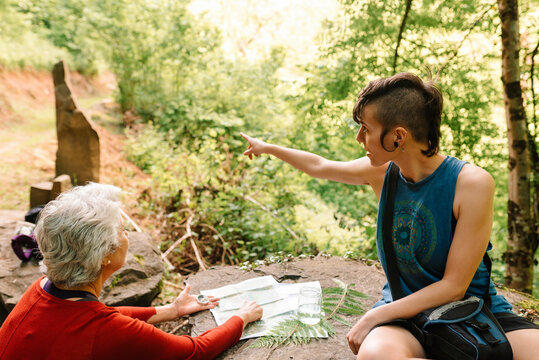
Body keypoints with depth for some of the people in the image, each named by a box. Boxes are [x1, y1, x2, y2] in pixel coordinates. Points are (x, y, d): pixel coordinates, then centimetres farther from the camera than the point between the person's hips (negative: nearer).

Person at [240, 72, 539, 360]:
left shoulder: (472, 183, -17)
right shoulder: (381, 172, -3)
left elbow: (453, 287, -15)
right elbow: (320, 166, 18)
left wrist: (375, 316, -17)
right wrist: (268, 148, 28)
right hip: (407, 310, 3)